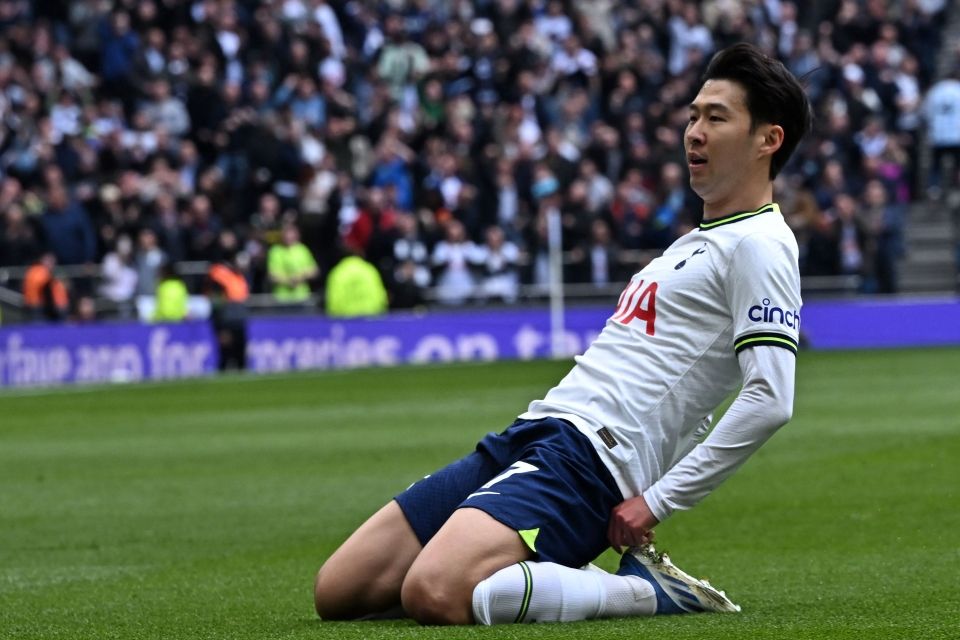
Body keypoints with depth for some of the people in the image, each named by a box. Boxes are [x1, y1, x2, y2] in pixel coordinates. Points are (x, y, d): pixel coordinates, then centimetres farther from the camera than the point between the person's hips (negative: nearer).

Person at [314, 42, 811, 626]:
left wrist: (656, 502, -17)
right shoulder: (699, 242, 25)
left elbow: (770, 401, -19)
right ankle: (557, 569, 9)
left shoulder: (759, 244, -6)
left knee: (433, 595, -34)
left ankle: (650, 592, -13)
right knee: (336, 592, 0)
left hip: (589, 449, -9)